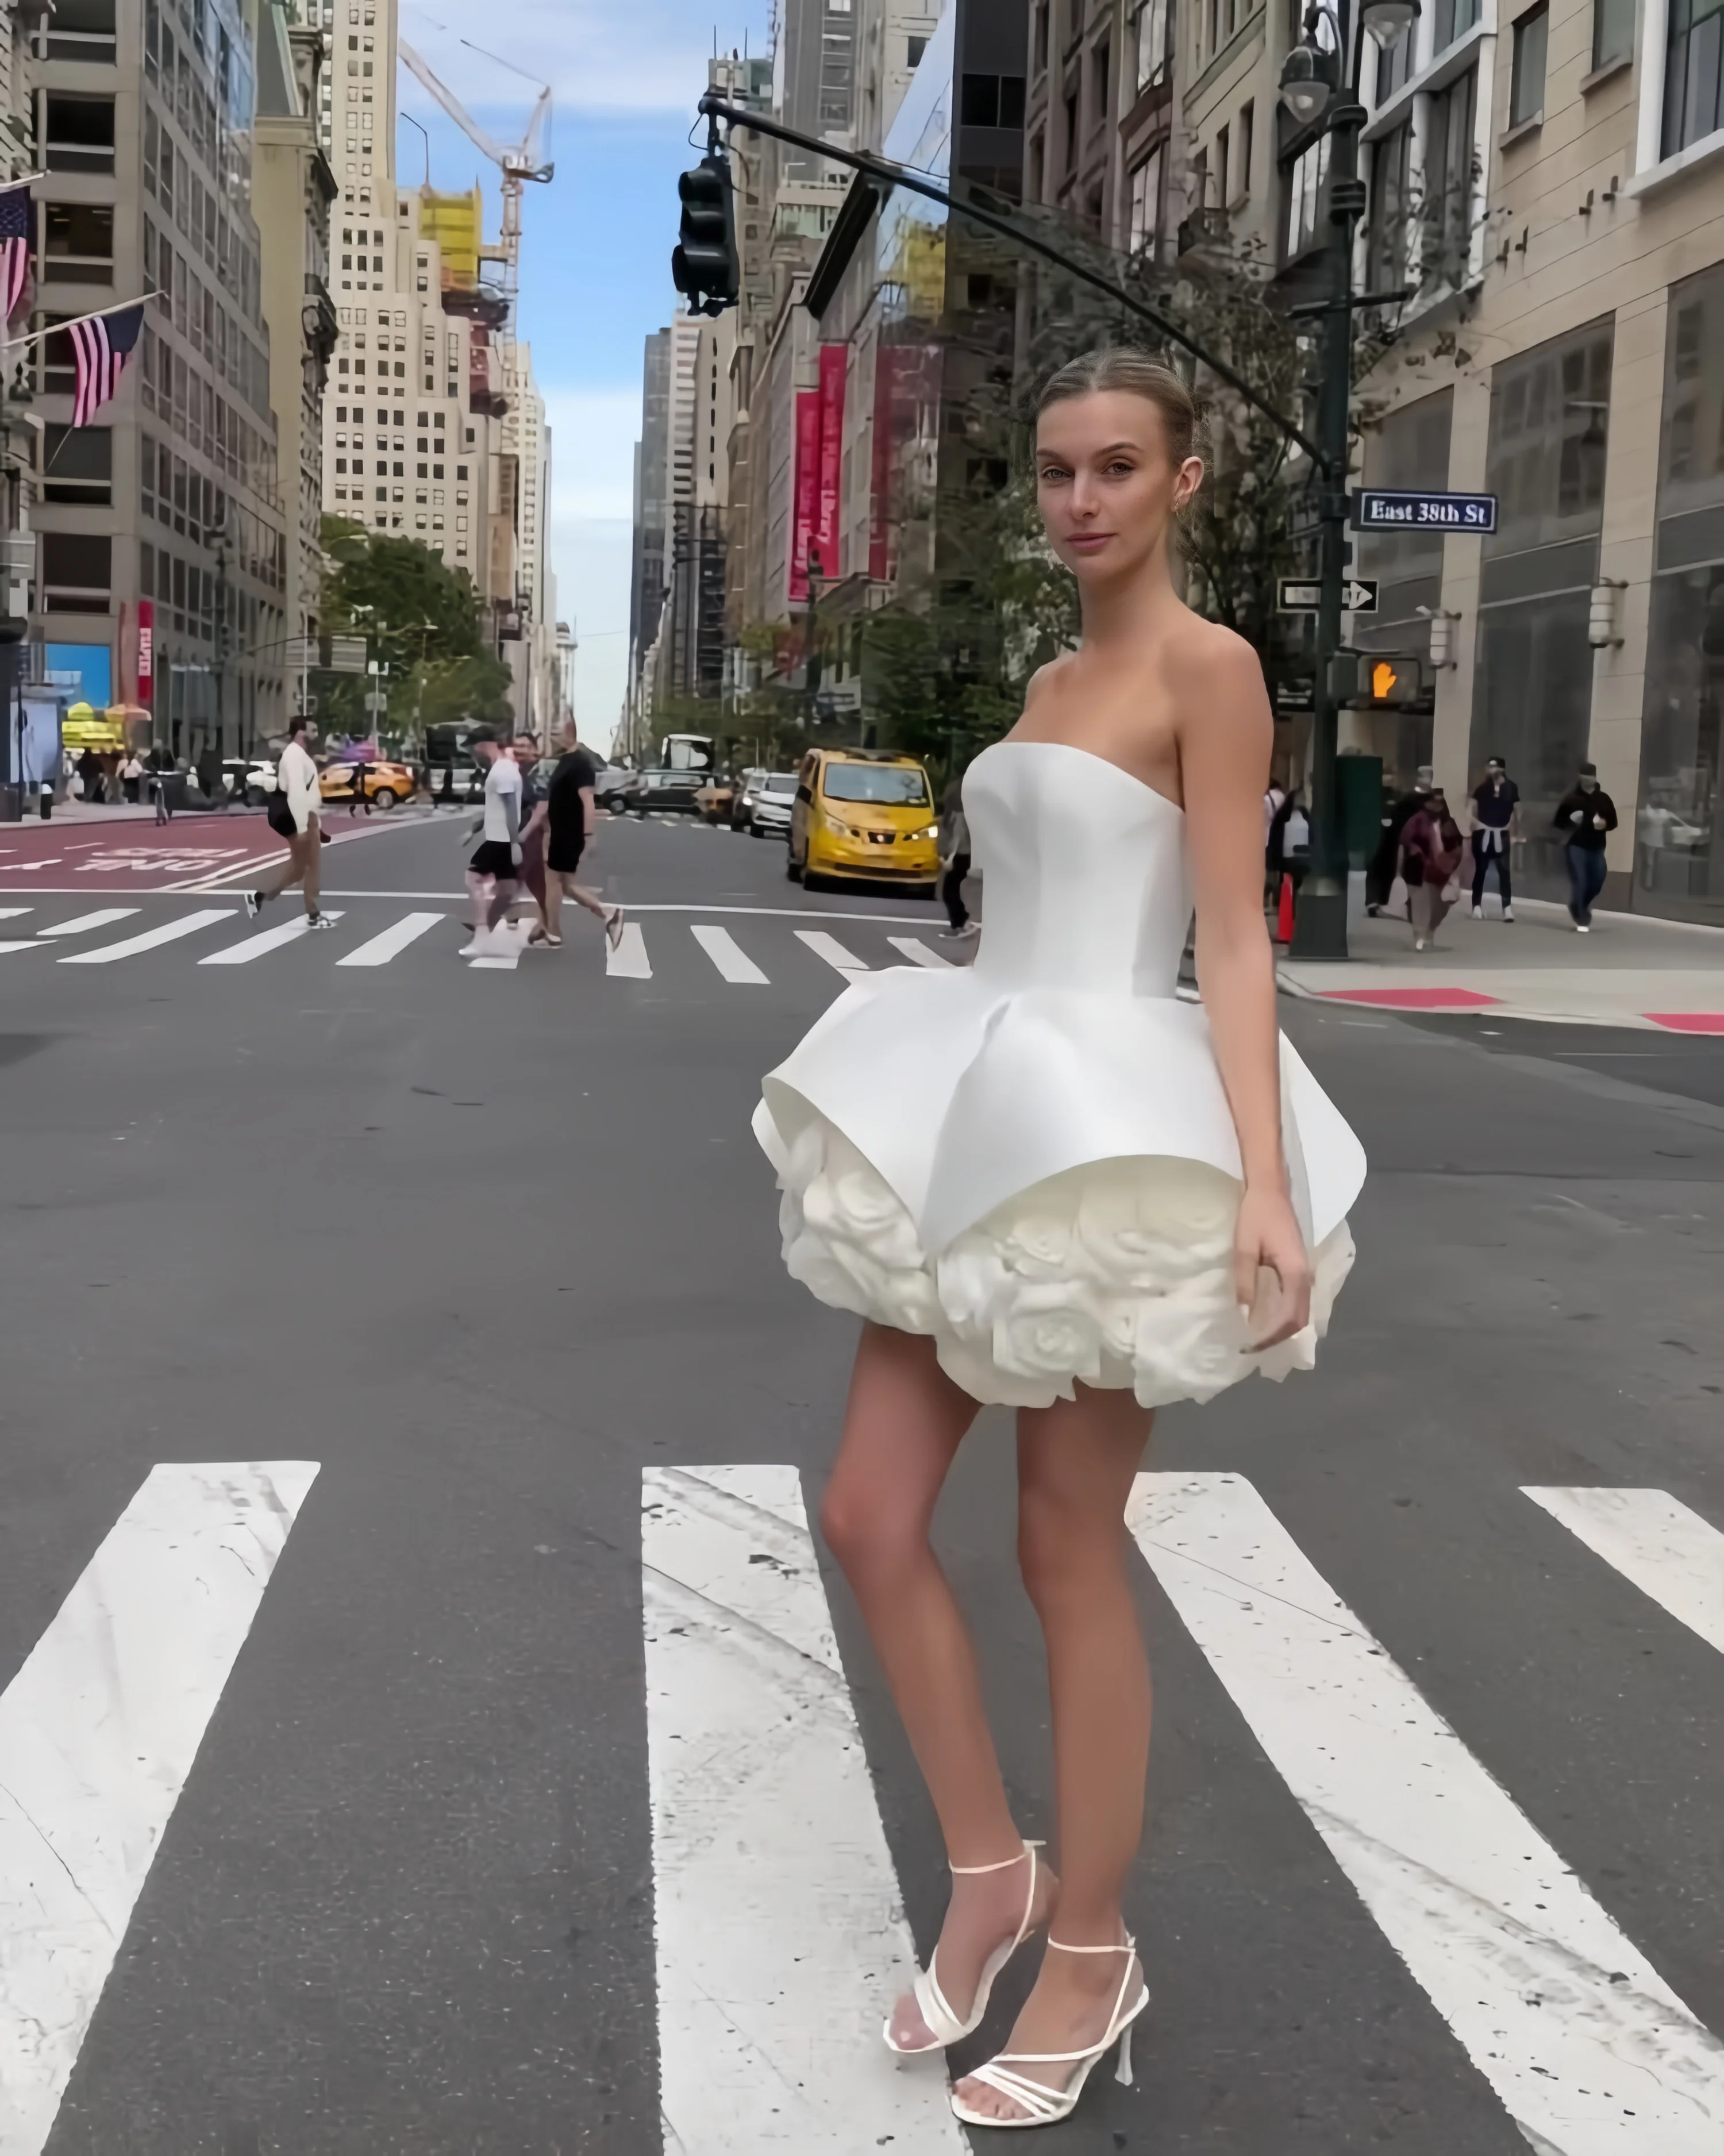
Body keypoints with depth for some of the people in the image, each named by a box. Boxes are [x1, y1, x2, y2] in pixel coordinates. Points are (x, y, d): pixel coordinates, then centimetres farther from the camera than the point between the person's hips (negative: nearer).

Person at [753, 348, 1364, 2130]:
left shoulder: (1209, 667, -7)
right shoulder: (1049, 683, 16)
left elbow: (1234, 938, -14)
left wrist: (1264, 1179, -24)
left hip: (1113, 1142, -8)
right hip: (989, 1118, 8)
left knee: (1068, 1553, 2)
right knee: (869, 1518, 6)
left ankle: (1092, 1956, 20)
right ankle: (987, 1873, 25)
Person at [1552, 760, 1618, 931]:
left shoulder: (1604, 799, 6)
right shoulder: (1571, 798, -3)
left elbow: (1613, 822, 11)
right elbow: (1557, 822, 0)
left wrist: (1605, 824, -12)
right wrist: (1571, 821, -20)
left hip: (1596, 847, 4)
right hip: (1576, 845, -4)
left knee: (1597, 883, 6)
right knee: (1579, 883, -10)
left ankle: (1579, 909, 34)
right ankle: (1582, 920, -1)